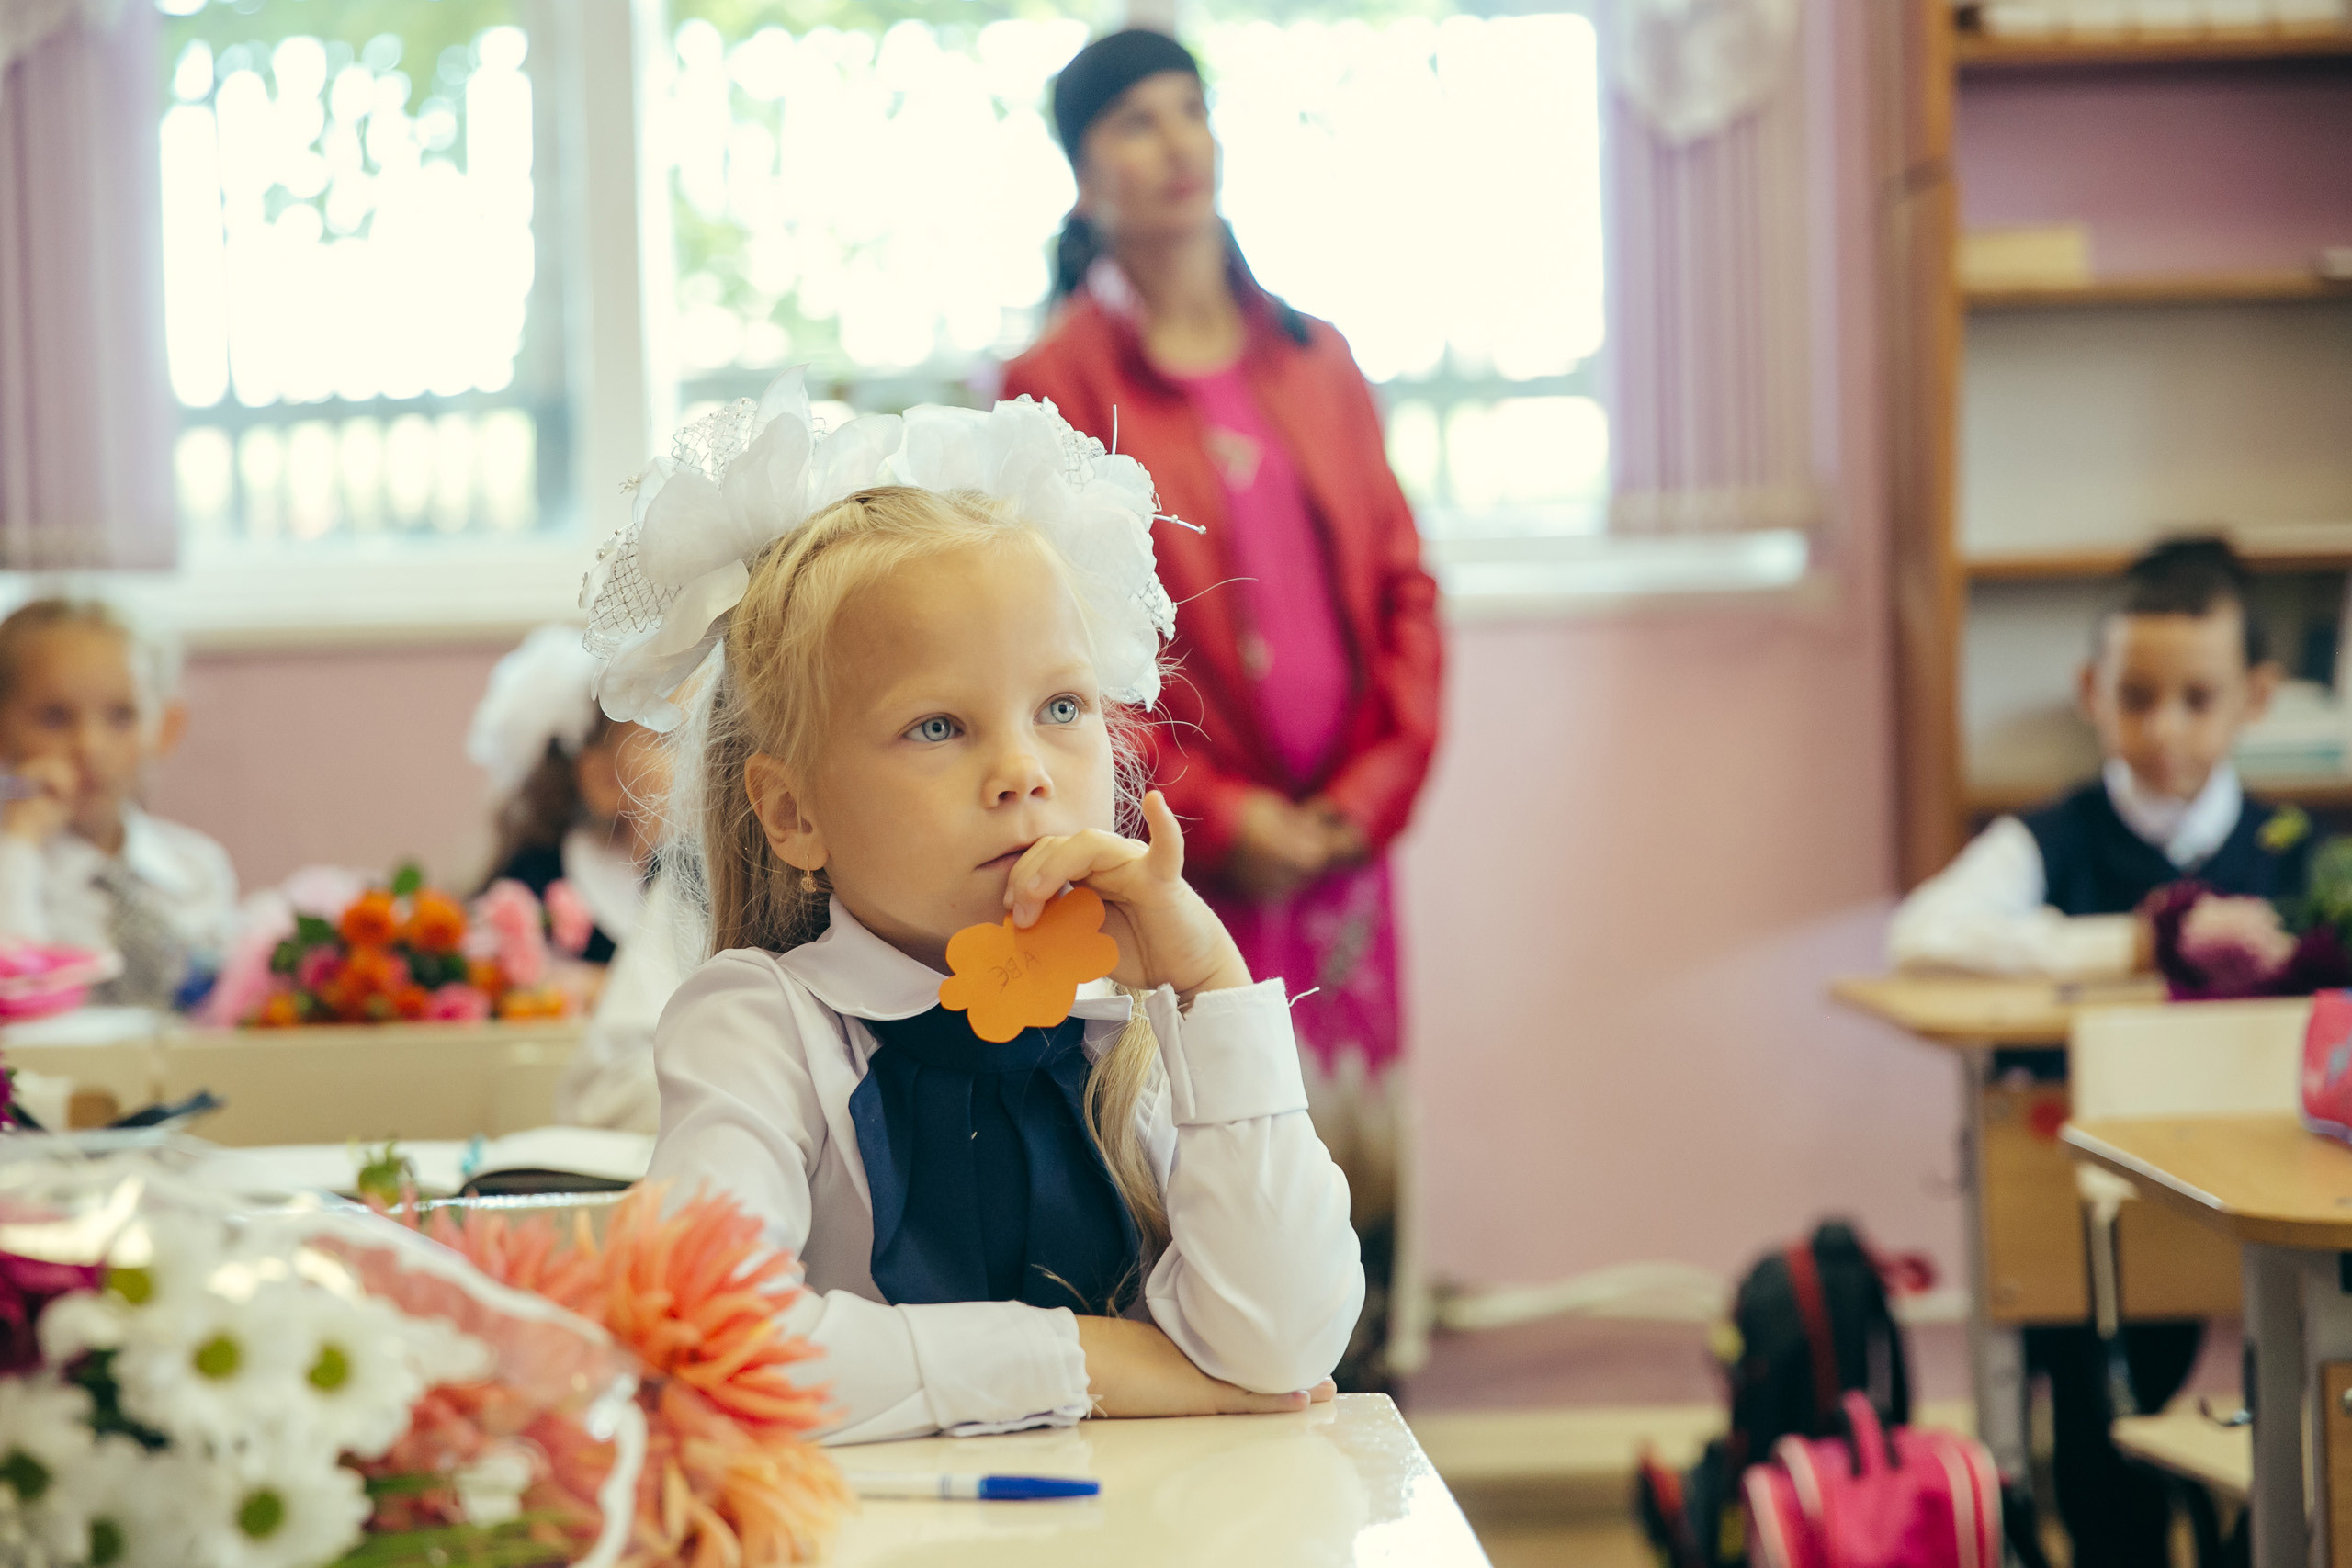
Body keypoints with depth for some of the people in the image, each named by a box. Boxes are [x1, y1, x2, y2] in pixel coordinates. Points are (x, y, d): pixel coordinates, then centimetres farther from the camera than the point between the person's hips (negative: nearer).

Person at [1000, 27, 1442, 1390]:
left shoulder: (1316, 363, 14)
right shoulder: (1059, 384, 0)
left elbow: (1403, 583, 13)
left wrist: (1380, 779, -1)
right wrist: (1213, 813, -11)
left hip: (1340, 844, 5)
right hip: (1180, 867, -4)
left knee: (1362, 1170, 5)